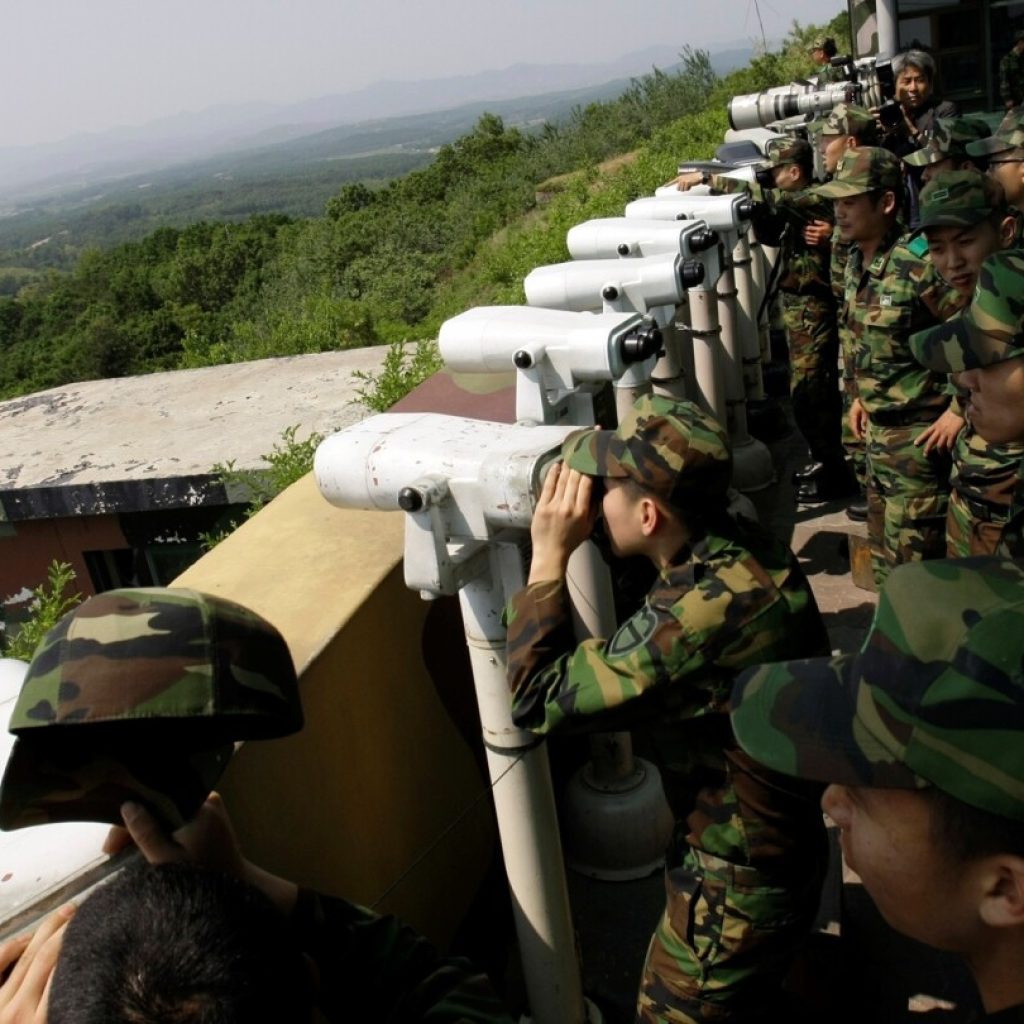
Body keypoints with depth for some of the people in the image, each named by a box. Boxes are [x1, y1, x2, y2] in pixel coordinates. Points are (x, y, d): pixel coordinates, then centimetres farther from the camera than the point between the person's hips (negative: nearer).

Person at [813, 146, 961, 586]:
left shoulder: (917, 266, -22)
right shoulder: (855, 263, 5)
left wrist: (959, 409, -18)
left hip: (918, 434, -9)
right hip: (878, 429, 9)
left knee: (912, 560, 0)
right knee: (882, 549, 20)